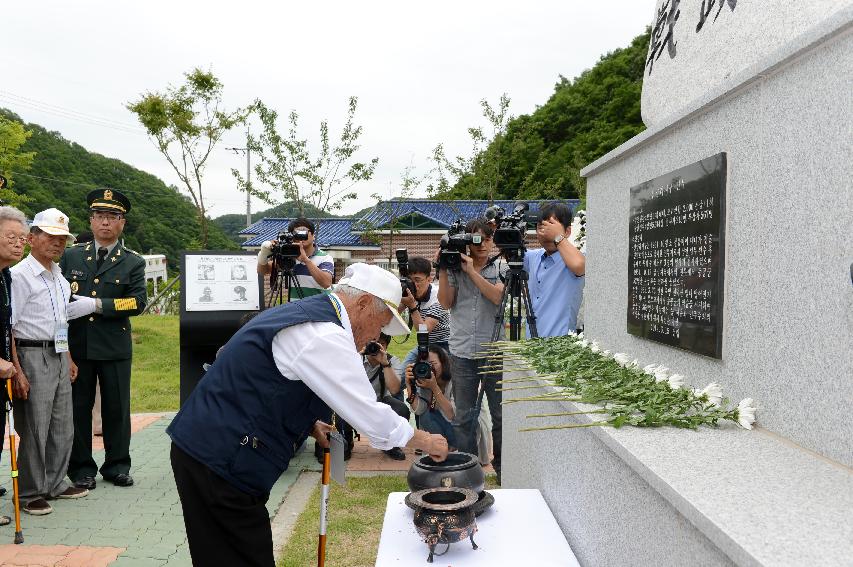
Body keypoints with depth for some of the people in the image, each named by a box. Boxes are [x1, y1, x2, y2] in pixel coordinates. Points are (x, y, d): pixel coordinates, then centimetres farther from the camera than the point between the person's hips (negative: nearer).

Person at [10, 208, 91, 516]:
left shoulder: (60, 277, 13)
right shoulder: (19, 275, -12)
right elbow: (7, 326, -16)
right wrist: (17, 372, -20)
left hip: (59, 357, 8)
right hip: (32, 357, -8)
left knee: (63, 427, 14)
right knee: (33, 430, 0)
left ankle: (55, 483, 28)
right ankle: (29, 493, 15)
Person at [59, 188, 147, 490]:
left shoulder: (133, 262, 3)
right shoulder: (71, 255, 10)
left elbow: (138, 301, -9)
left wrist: (96, 304, -18)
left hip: (115, 346, -1)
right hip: (76, 344, 1)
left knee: (117, 408, 7)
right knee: (78, 407, 8)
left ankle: (116, 466, 21)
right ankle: (81, 468, 21)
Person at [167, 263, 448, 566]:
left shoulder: (302, 312, 11)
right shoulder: (324, 335, -20)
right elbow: (373, 418, -19)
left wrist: (307, 422, 12)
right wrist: (425, 440, -2)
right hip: (222, 459, -10)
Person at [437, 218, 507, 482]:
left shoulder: (501, 268, 4)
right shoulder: (455, 268, 6)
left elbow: (498, 296, -14)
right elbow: (446, 303, -3)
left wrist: (472, 271, -16)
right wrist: (443, 270, -10)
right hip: (463, 351, 1)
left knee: (500, 413, 9)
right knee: (463, 416, 8)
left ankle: (501, 465, 25)